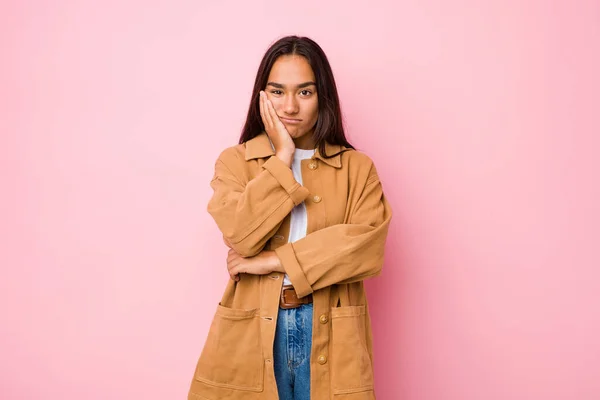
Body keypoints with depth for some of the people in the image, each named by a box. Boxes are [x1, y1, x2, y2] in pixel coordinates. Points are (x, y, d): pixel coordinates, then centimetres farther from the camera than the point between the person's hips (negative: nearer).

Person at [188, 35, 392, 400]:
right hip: (252, 336, 0)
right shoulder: (235, 162, 2)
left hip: (331, 338, 0)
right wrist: (282, 156, -11)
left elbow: (367, 247, -13)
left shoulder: (356, 167, 1)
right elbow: (241, 235, -14)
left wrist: (275, 261, -15)